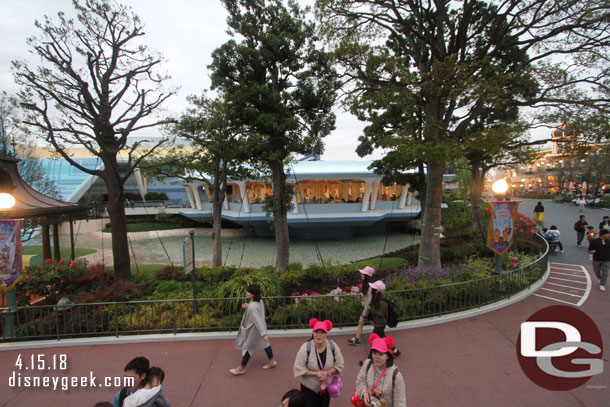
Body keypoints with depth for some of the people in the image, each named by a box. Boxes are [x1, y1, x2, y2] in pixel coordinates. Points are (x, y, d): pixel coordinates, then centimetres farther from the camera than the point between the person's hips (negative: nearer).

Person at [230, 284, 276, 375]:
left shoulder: (252, 307, -33)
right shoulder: (259, 301, -7)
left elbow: (258, 321, -33)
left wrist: (264, 334, -32)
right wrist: (248, 306, 6)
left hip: (253, 330, -8)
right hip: (258, 329, 8)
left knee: (247, 347, 10)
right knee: (265, 343, 22)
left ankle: (242, 368, 29)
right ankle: (272, 361, 36)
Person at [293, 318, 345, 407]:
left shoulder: (333, 346, -15)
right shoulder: (305, 348, -22)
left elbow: (339, 365, -3)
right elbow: (298, 369, -17)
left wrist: (328, 373, -19)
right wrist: (316, 373, -23)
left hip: (326, 386, 3)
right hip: (309, 388, -3)